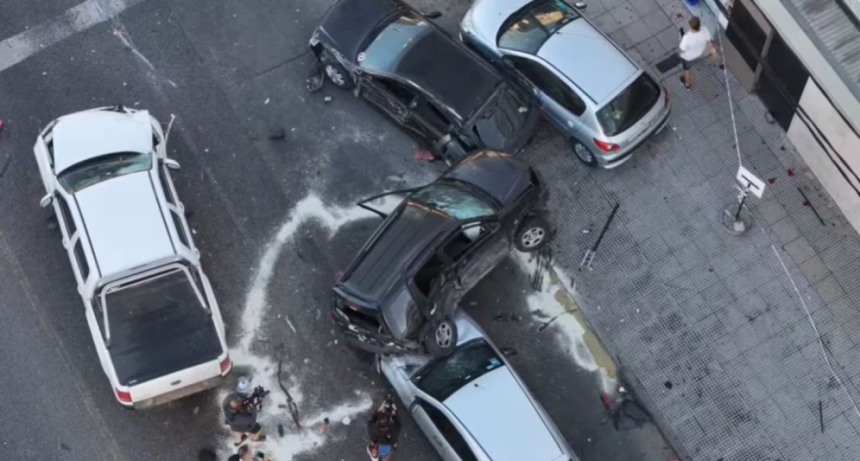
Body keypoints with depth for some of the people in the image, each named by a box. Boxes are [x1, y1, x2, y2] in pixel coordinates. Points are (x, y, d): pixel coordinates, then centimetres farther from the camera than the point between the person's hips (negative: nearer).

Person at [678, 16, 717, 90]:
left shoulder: (687, 37, -46)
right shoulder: (704, 30, -34)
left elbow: (682, 50, -28)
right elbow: (710, 40, -13)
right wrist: (713, 48, 8)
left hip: (688, 55, -3)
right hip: (700, 52, 3)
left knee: (686, 68, 29)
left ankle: (688, 83, 56)